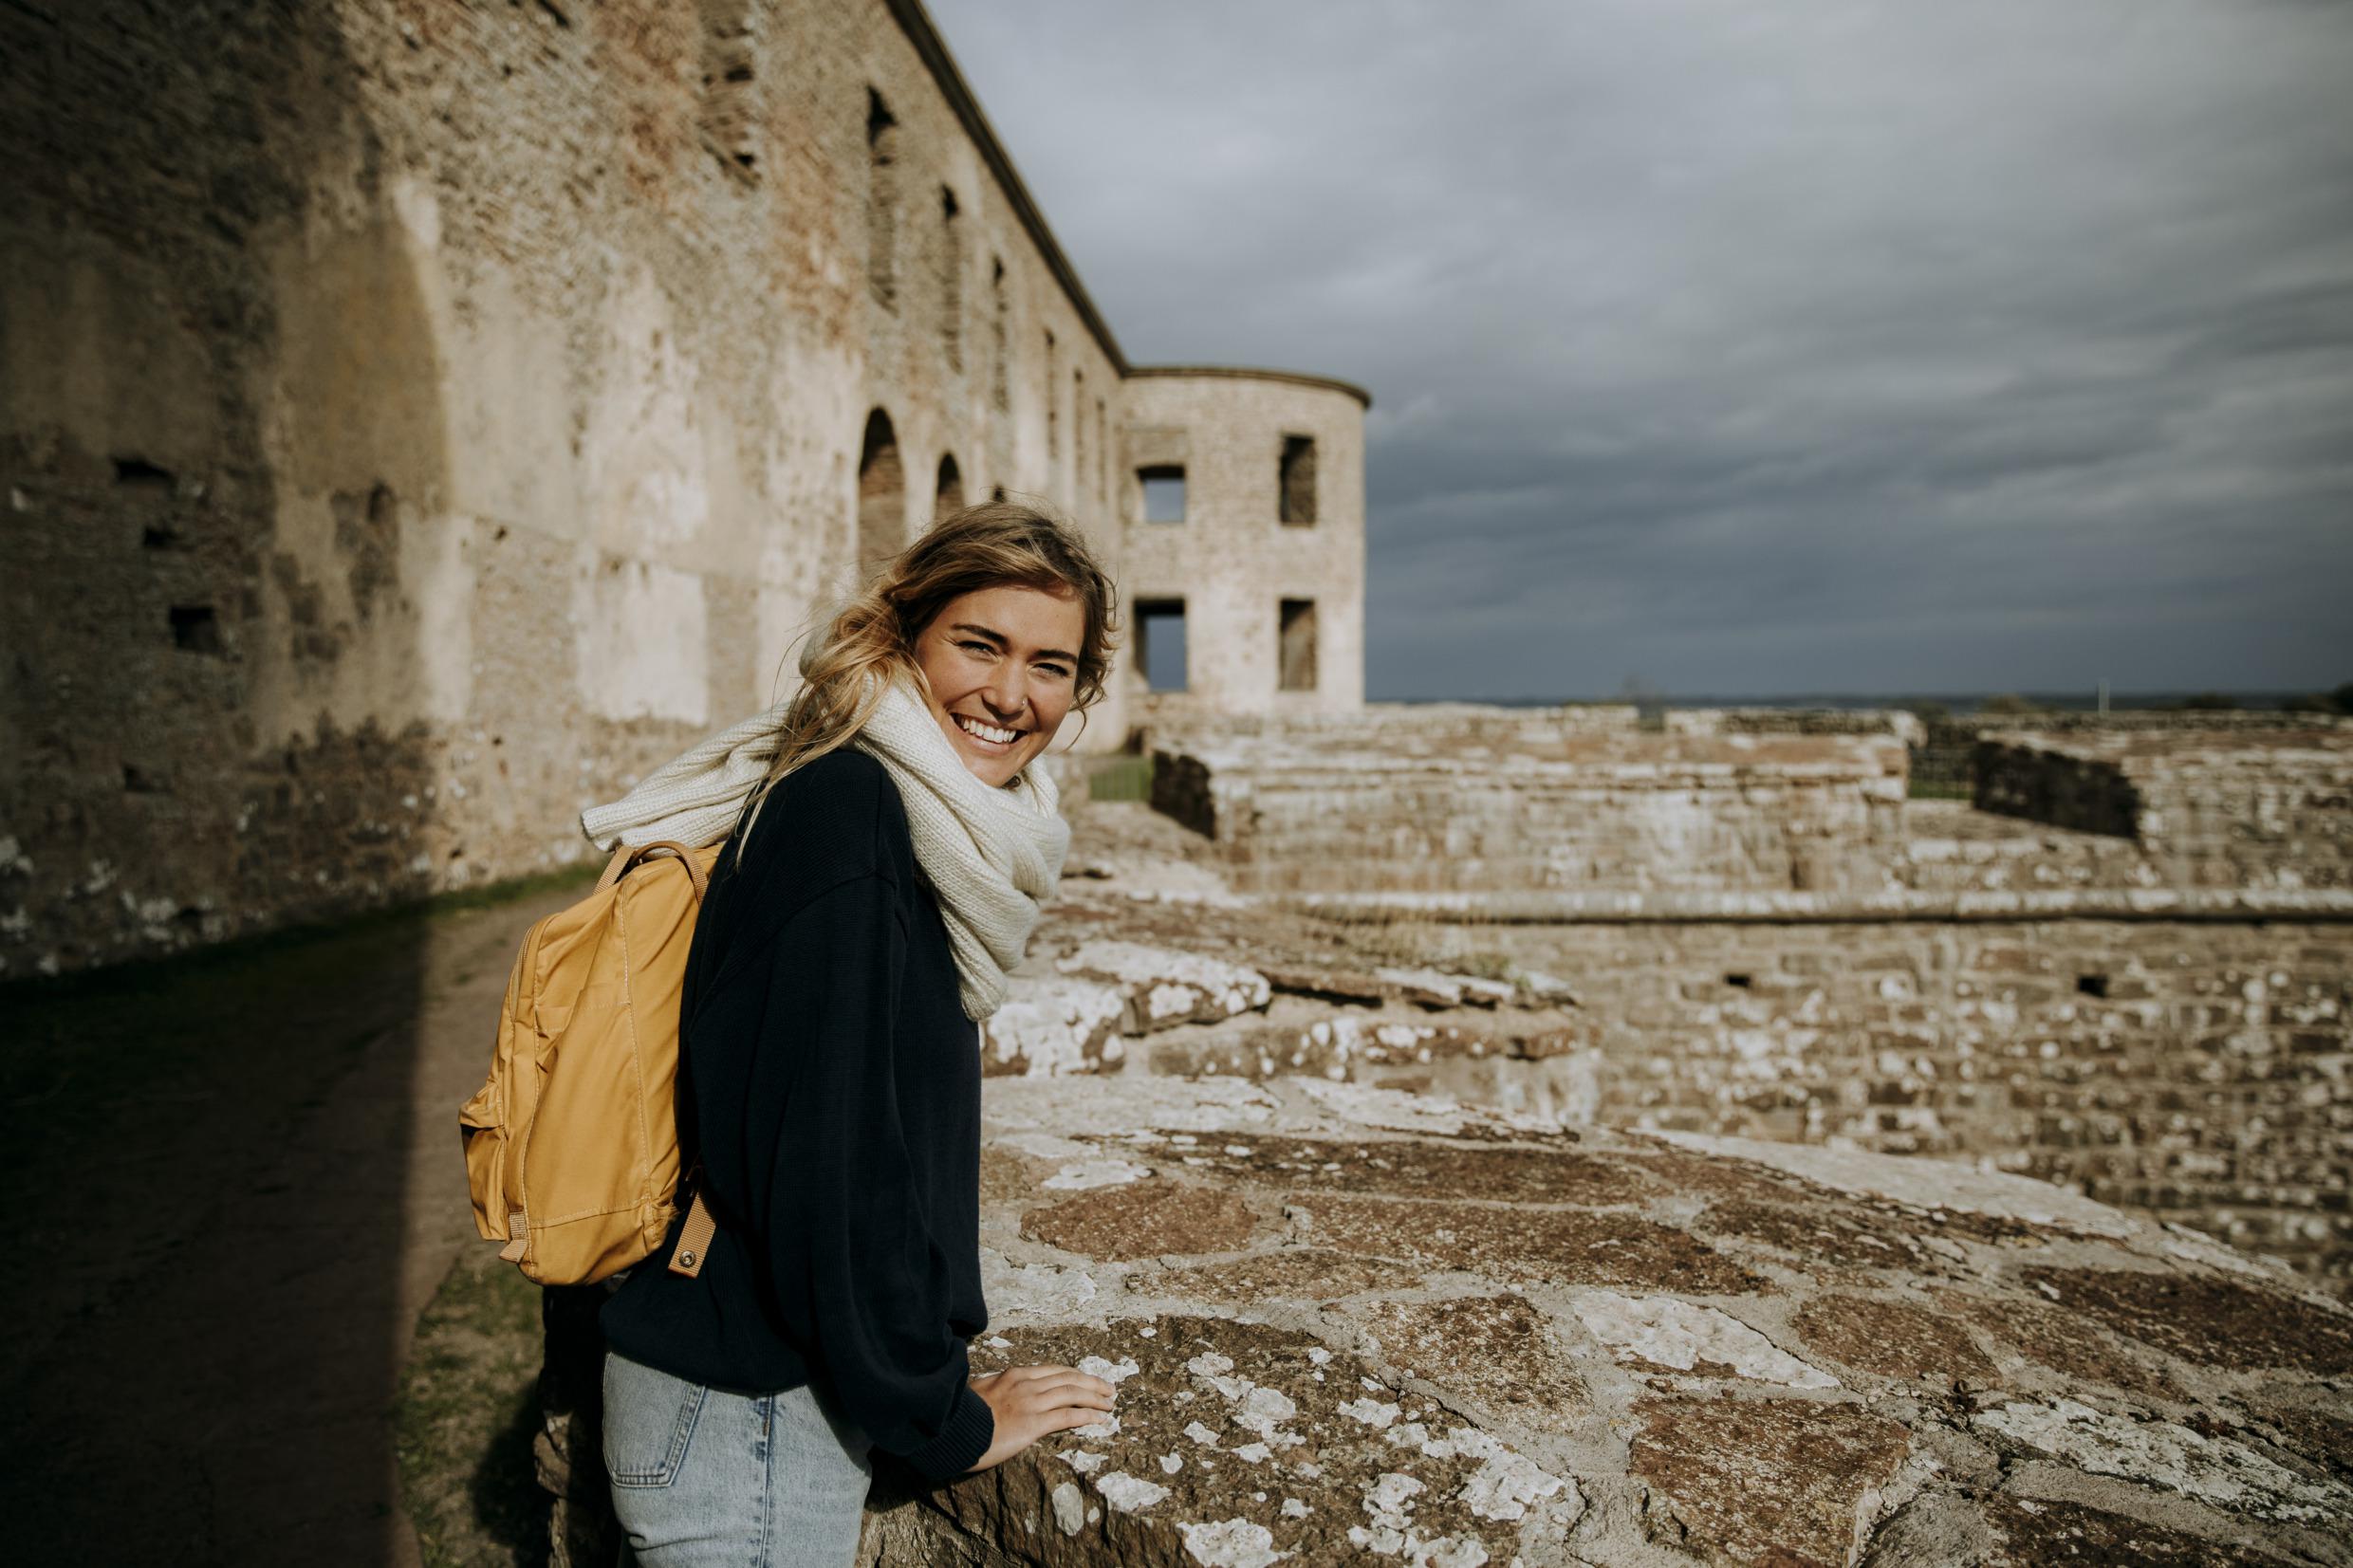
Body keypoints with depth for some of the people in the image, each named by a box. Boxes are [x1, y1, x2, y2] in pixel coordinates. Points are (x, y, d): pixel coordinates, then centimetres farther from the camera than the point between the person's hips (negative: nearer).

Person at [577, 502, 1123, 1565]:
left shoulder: (917, 818, 6)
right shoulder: (845, 809, -22)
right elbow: (821, 1160, -24)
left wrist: (930, 1375, 13)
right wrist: (945, 1419, -13)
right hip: (745, 1417, -8)